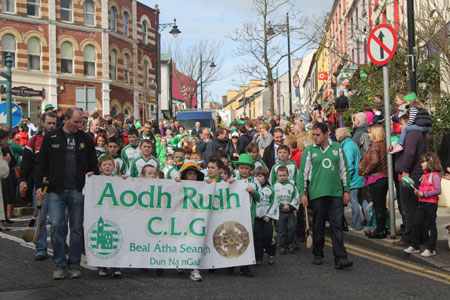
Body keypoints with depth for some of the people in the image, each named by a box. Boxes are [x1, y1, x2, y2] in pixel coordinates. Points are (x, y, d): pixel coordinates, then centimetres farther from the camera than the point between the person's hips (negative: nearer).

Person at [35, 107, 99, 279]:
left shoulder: (86, 139, 10)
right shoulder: (51, 138, 6)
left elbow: (93, 164, 16)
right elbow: (41, 164, 7)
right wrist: (38, 186, 0)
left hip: (78, 191, 1)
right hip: (56, 191, -1)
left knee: (77, 228, 4)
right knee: (56, 225, -7)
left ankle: (74, 264, 15)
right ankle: (59, 264, 5)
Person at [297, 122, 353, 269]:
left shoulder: (337, 148, 7)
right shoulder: (309, 150, 3)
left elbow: (344, 170, 12)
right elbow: (303, 173, 4)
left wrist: (346, 190, 9)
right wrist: (302, 193, -2)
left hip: (336, 193, 1)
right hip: (317, 194, -1)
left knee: (337, 225, -3)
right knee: (318, 225, 7)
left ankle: (340, 258, -3)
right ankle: (317, 255, 22)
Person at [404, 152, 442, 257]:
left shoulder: (435, 175, -12)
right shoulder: (425, 175, 15)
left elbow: (438, 191, -18)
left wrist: (424, 194, -20)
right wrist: (418, 192, 3)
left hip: (431, 203, -8)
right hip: (422, 203, 8)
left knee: (431, 226, 2)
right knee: (415, 224, 5)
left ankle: (431, 249, 10)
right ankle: (415, 246, 14)